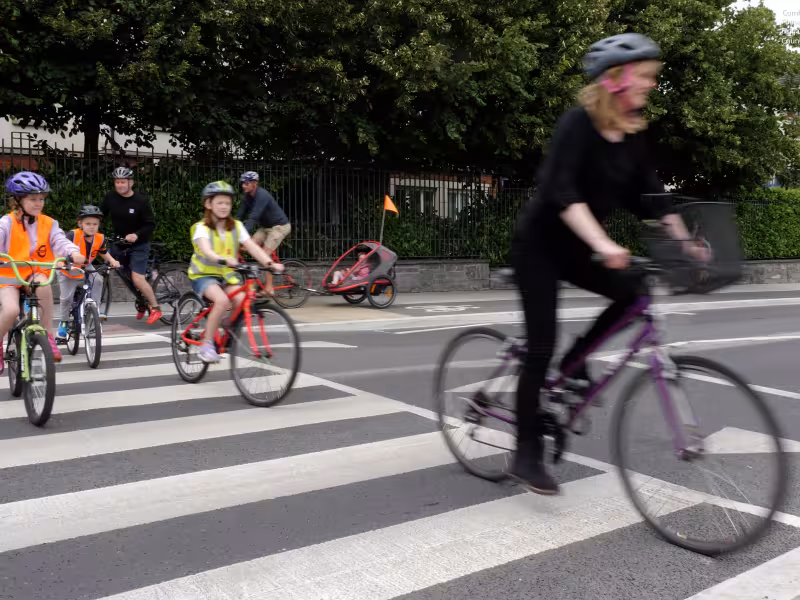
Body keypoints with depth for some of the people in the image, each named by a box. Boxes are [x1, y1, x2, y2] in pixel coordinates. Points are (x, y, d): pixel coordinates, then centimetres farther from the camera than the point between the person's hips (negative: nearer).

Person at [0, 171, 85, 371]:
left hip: (34, 274, 2)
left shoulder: (48, 223, 0)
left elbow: (60, 241, -12)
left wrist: (73, 253, -34)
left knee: (43, 285, -34)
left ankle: (48, 335, -20)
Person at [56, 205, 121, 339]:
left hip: (85, 268, 3)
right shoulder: (73, 235, -29)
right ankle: (63, 323, 17)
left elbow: (103, 253, 4)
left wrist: (112, 261, -11)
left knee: (98, 280, -24)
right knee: (66, 298, -5)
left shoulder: (100, 238, -16)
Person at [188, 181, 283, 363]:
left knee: (243, 301, -23)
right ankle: (206, 344, -18)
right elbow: (206, 250, -31)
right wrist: (223, 260, -52)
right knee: (222, 301, -32)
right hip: (204, 274, -4)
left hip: (227, 274, 4)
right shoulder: (202, 227, -11)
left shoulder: (236, 226, 2)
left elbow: (252, 247, -11)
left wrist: (269, 262, -29)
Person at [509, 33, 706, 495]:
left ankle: (574, 364, 10)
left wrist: (685, 242, -11)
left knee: (633, 291, -10)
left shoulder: (632, 135, 2)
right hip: (539, 244, -7)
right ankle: (528, 456, 4)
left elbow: (652, 197, 1)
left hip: (575, 248, 7)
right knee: (541, 348, -8)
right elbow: (561, 192, -32)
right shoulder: (579, 122, -20)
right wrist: (603, 243, -43)